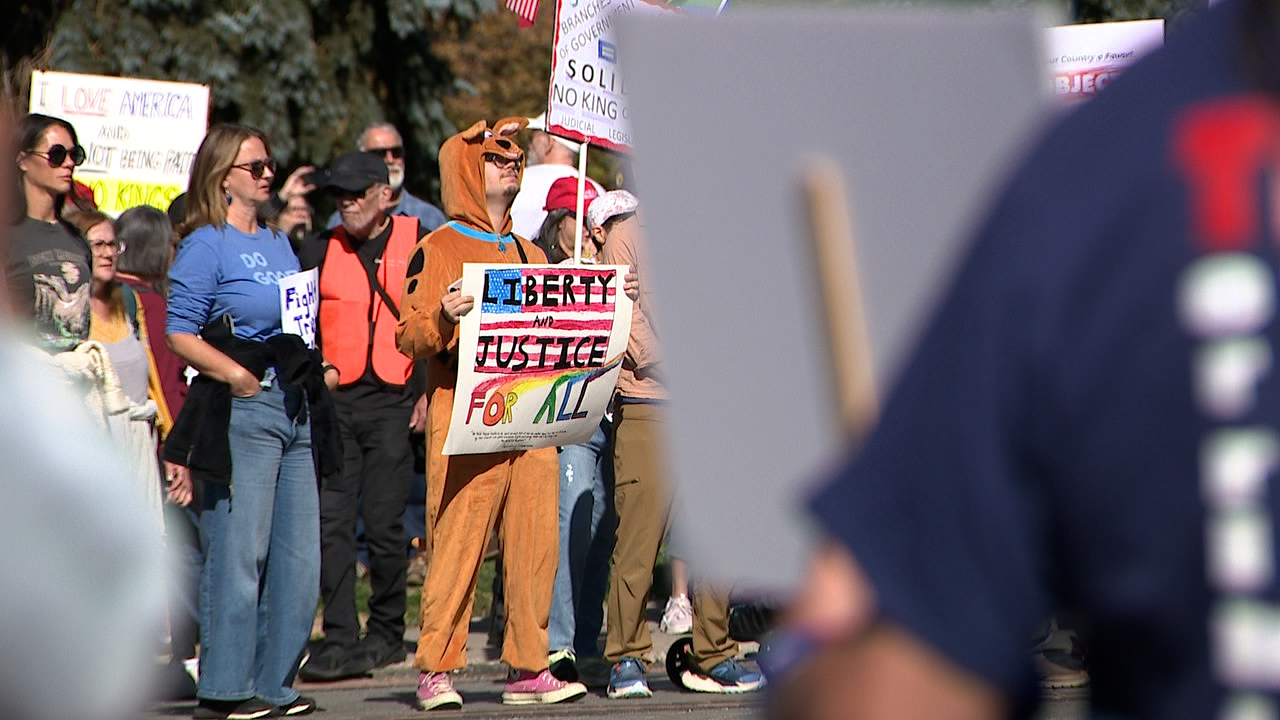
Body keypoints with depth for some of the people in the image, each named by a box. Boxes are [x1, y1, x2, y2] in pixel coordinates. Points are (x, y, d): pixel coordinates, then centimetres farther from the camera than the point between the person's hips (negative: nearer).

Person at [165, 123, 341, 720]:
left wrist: (320, 370, 8)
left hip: (297, 406, 8)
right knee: (239, 552, -8)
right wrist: (238, 376, -19)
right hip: (240, 411, -8)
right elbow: (180, 334, -11)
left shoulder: (279, 243, 19)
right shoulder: (205, 246, -4)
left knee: (299, 555, 5)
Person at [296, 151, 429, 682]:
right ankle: (340, 638, -3)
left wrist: (430, 391, 0)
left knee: (384, 523, -3)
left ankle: (388, 633, 13)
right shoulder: (320, 251, 11)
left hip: (394, 402, -3)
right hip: (333, 400, 3)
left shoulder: (417, 244, 4)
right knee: (330, 522, -5)